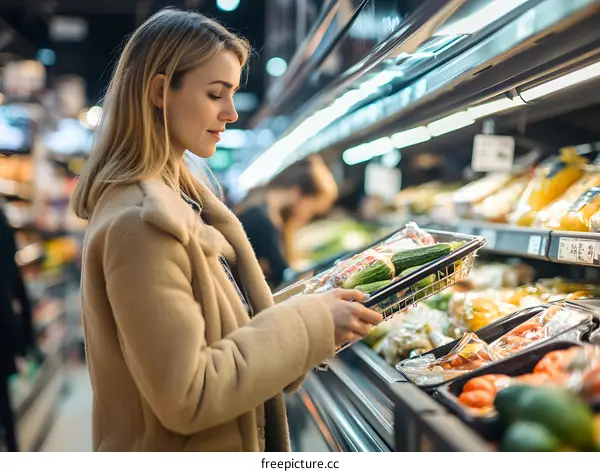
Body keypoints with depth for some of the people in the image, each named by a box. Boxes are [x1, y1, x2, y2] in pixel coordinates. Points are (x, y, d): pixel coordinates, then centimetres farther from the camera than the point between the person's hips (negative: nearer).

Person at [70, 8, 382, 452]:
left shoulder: (182, 197, 3)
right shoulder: (139, 223, -26)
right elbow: (186, 395, -26)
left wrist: (315, 315, -4)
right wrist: (308, 324, -22)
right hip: (186, 448, -8)